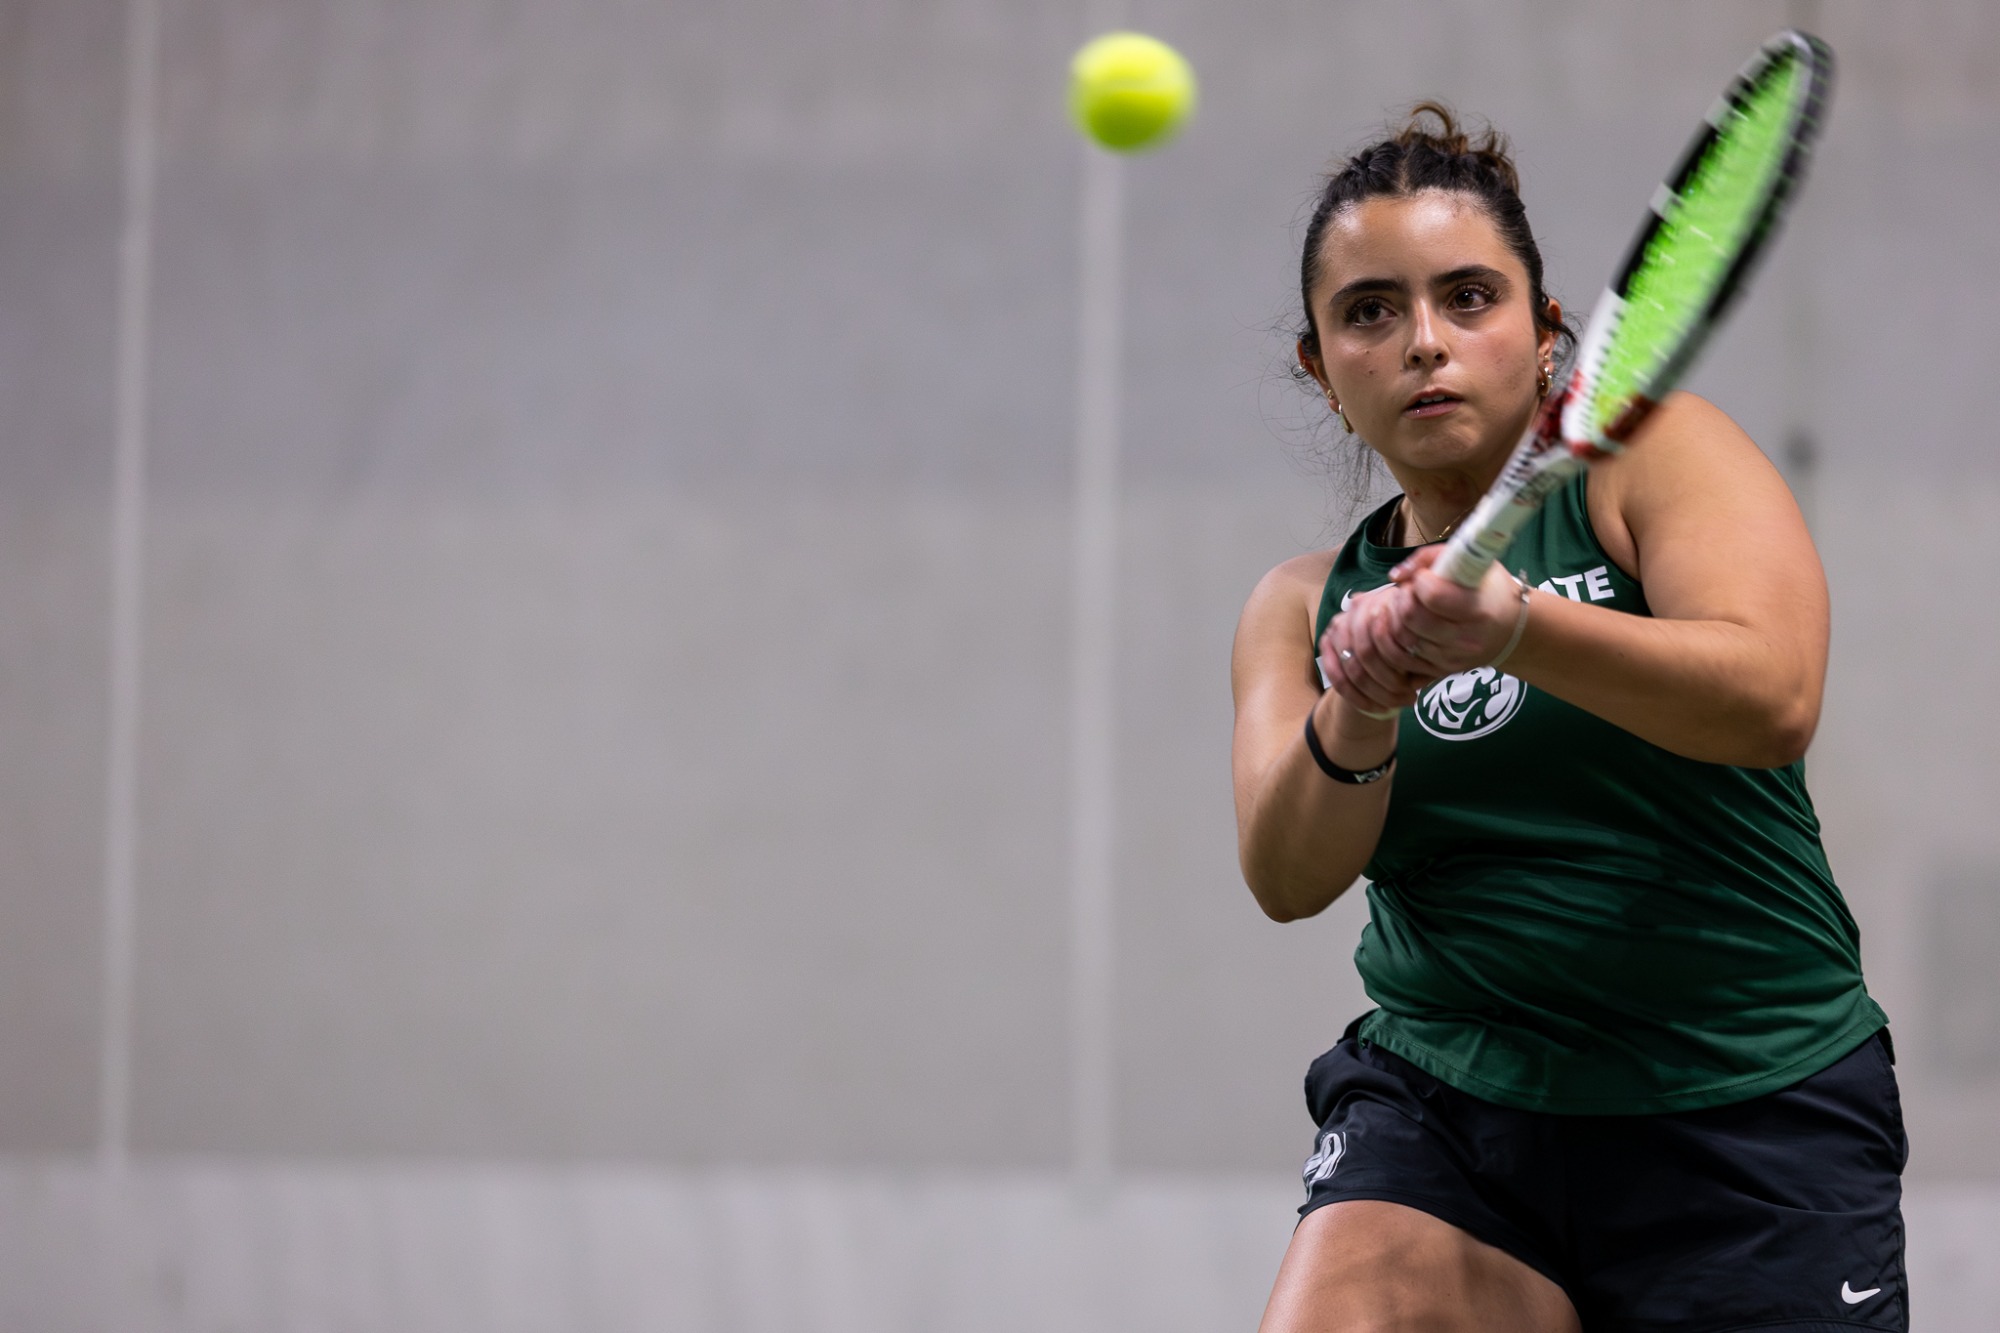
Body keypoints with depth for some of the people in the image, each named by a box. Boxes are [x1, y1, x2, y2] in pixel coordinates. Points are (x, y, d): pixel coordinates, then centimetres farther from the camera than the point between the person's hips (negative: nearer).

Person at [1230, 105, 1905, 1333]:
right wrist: (1355, 722, -28)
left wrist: (1514, 626, -35)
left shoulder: (1652, 451, 0)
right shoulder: (1307, 605, 11)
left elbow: (1772, 700, -19)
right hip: (1438, 1105, 2)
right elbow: (1285, 878, -6)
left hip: (1751, 1126, -2)